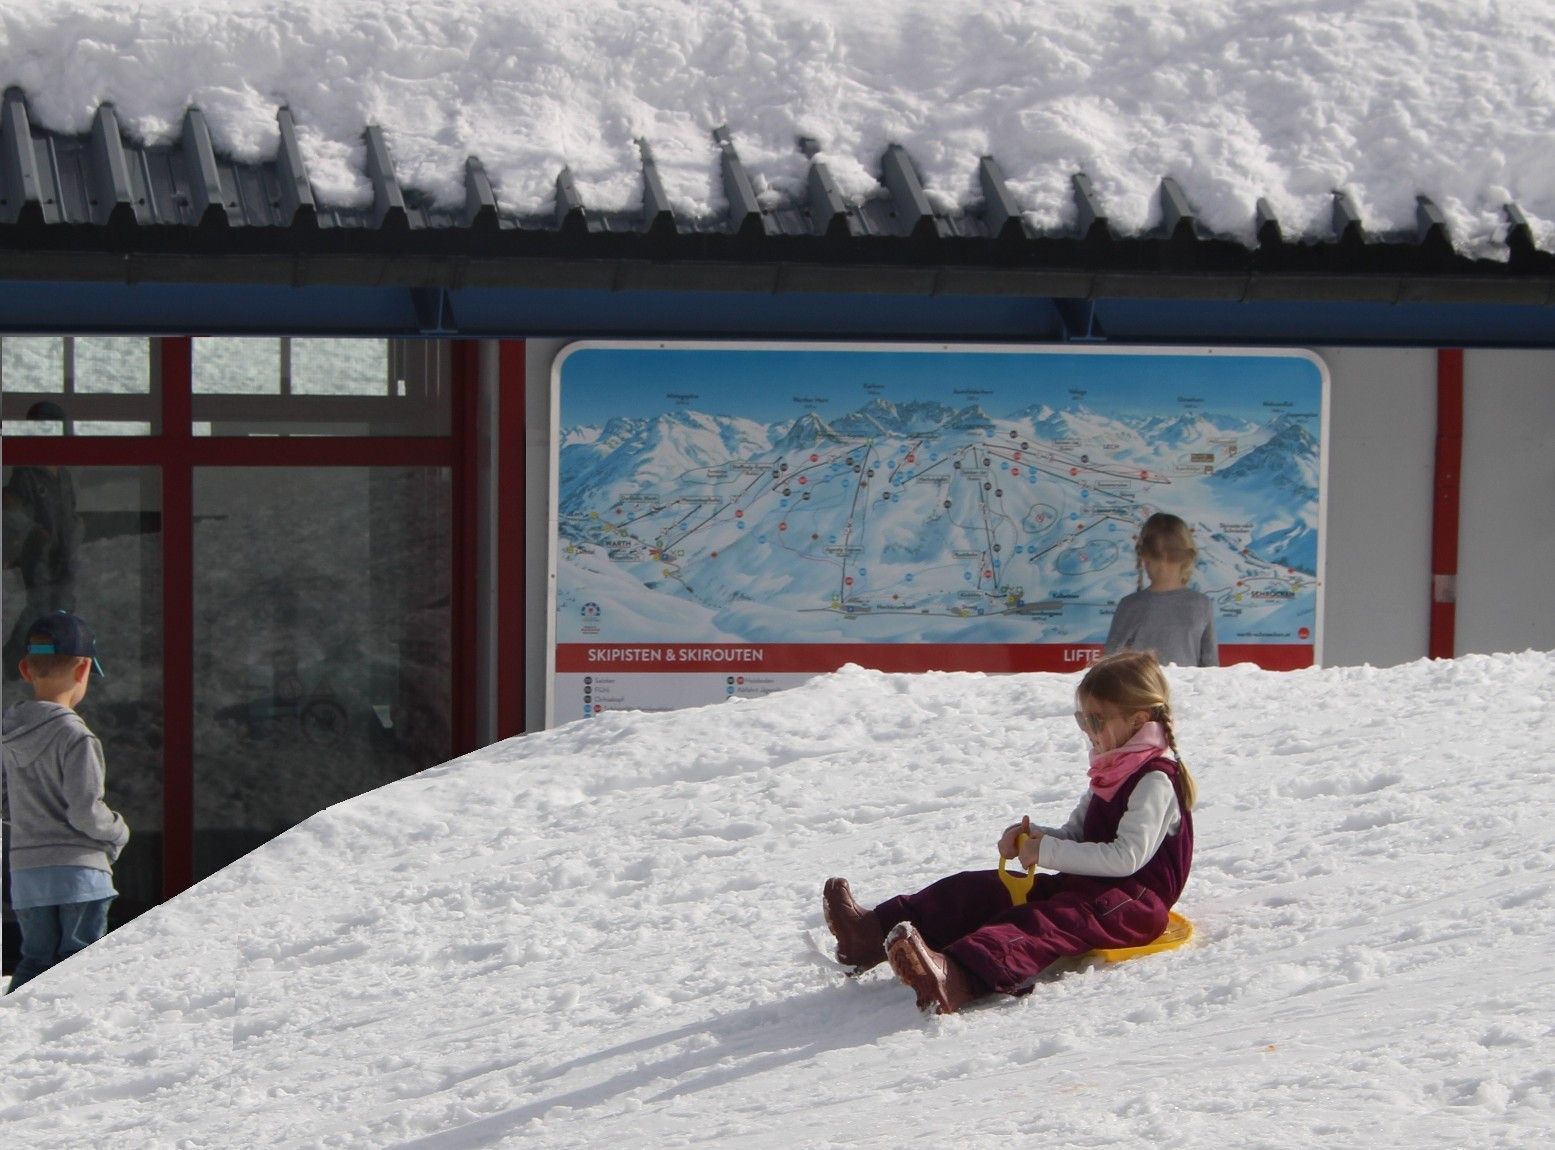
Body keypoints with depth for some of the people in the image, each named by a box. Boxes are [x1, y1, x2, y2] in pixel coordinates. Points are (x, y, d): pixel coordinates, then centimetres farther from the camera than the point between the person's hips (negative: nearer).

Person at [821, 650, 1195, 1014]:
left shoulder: (1155, 781, -14)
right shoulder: (1111, 773, 18)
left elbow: (1127, 857, -24)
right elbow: (1075, 834, 22)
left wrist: (1048, 851, -21)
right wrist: (1032, 836, 0)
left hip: (1135, 901, -10)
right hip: (1087, 885, 10)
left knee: (1049, 921, -39)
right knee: (981, 891, -4)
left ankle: (958, 977, -69)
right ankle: (874, 934, -20)